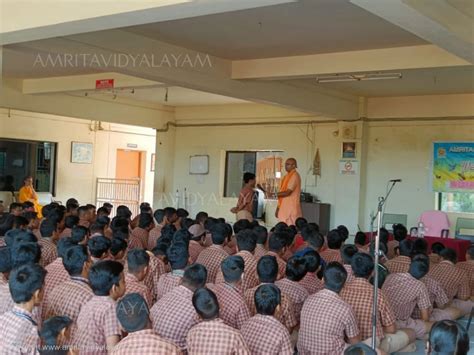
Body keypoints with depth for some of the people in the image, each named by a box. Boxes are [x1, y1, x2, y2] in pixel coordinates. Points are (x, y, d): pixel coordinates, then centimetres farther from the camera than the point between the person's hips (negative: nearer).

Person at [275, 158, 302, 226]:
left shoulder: (295, 176, -12)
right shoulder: (287, 176, 16)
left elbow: (287, 192, -20)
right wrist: (278, 208, 17)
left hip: (291, 208, -9)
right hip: (284, 208, 9)